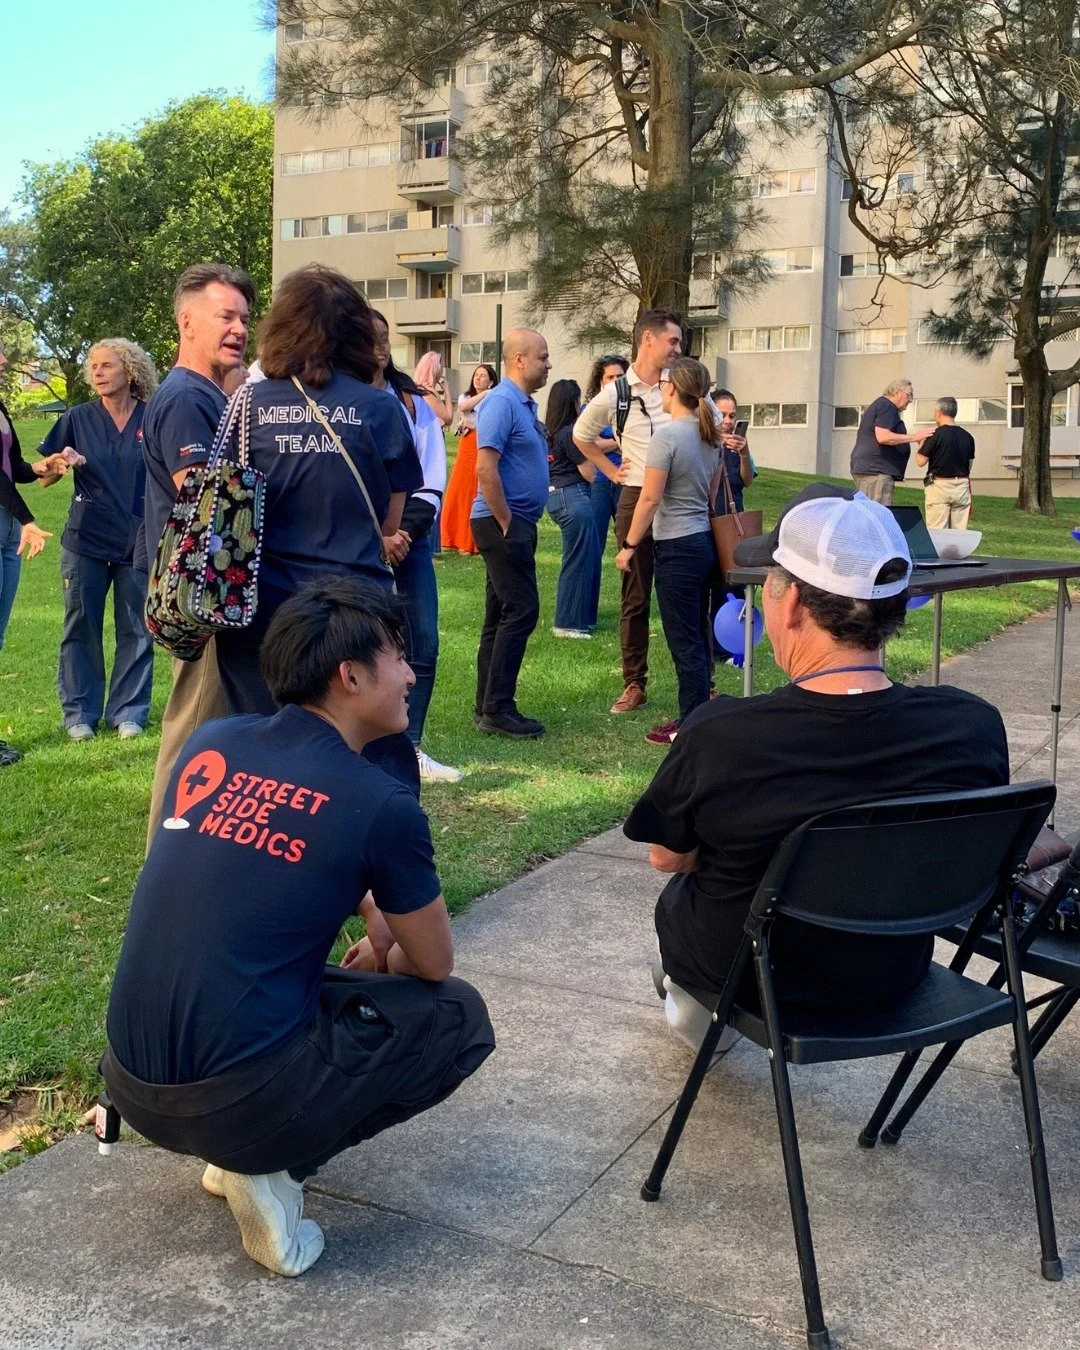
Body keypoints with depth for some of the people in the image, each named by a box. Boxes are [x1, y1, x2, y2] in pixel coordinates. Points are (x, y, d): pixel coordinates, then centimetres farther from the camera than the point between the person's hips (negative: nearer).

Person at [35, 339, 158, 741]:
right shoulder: (77, 419, 3)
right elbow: (44, 477, 5)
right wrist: (59, 463, -16)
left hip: (139, 541, -1)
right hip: (85, 541, 1)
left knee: (136, 630, 4)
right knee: (81, 628, 5)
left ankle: (128, 712, 15)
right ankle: (80, 713, 15)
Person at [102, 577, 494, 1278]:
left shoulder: (211, 744, 4)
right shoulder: (382, 804, -11)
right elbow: (435, 964, 5)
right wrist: (381, 957, 27)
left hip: (130, 1083, 7)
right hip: (234, 1100, -7)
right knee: (459, 1016, 11)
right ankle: (267, 1167, 2)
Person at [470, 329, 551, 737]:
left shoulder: (525, 404, 15)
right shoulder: (501, 403, -15)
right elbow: (485, 469, -22)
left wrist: (520, 525, 16)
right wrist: (506, 526, -19)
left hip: (517, 523, 10)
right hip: (503, 522, -10)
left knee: (502, 616, 11)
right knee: (521, 611, -10)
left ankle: (489, 708, 17)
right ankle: (497, 710, -6)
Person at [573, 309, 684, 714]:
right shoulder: (615, 393, 0)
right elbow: (581, 434, 16)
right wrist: (611, 470, 7)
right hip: (637, 499, 0)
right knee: (635, 598, 6)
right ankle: (634, 685, 14)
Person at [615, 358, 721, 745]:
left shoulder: (667, 435, -16)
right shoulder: (710, 435, 9)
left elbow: (650, 499, -16)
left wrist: (629, 545, -8)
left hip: (676, 548, -8)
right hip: (704, 541, 8)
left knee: (685, 641, -2)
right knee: (698, 636, 14)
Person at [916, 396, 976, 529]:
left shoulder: (936, 435, -10)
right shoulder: (967, 437, 8)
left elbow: (921, 461, -8)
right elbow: (969, 468, 14)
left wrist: (921, 442, 7)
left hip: (939, 485, -5)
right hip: (962, 487, 5)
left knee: (936, 532, -4)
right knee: (959, 532, 6)